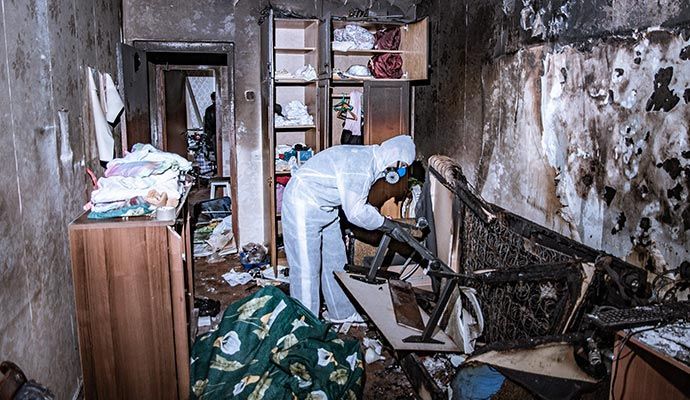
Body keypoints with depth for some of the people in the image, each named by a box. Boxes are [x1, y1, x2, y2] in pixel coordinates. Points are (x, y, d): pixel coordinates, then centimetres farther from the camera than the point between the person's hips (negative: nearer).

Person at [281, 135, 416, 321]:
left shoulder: (370, 160, 4)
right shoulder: (360, 166, -28)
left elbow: (358, 203, 13)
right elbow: (356, 213, -24)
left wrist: (381, 219, 2)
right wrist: (383, 223, -11)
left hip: (325, 206, 10)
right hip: (304, 203, -10)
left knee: (335, 260, 14)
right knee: (307, 267, -4)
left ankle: (343, 312, 27)